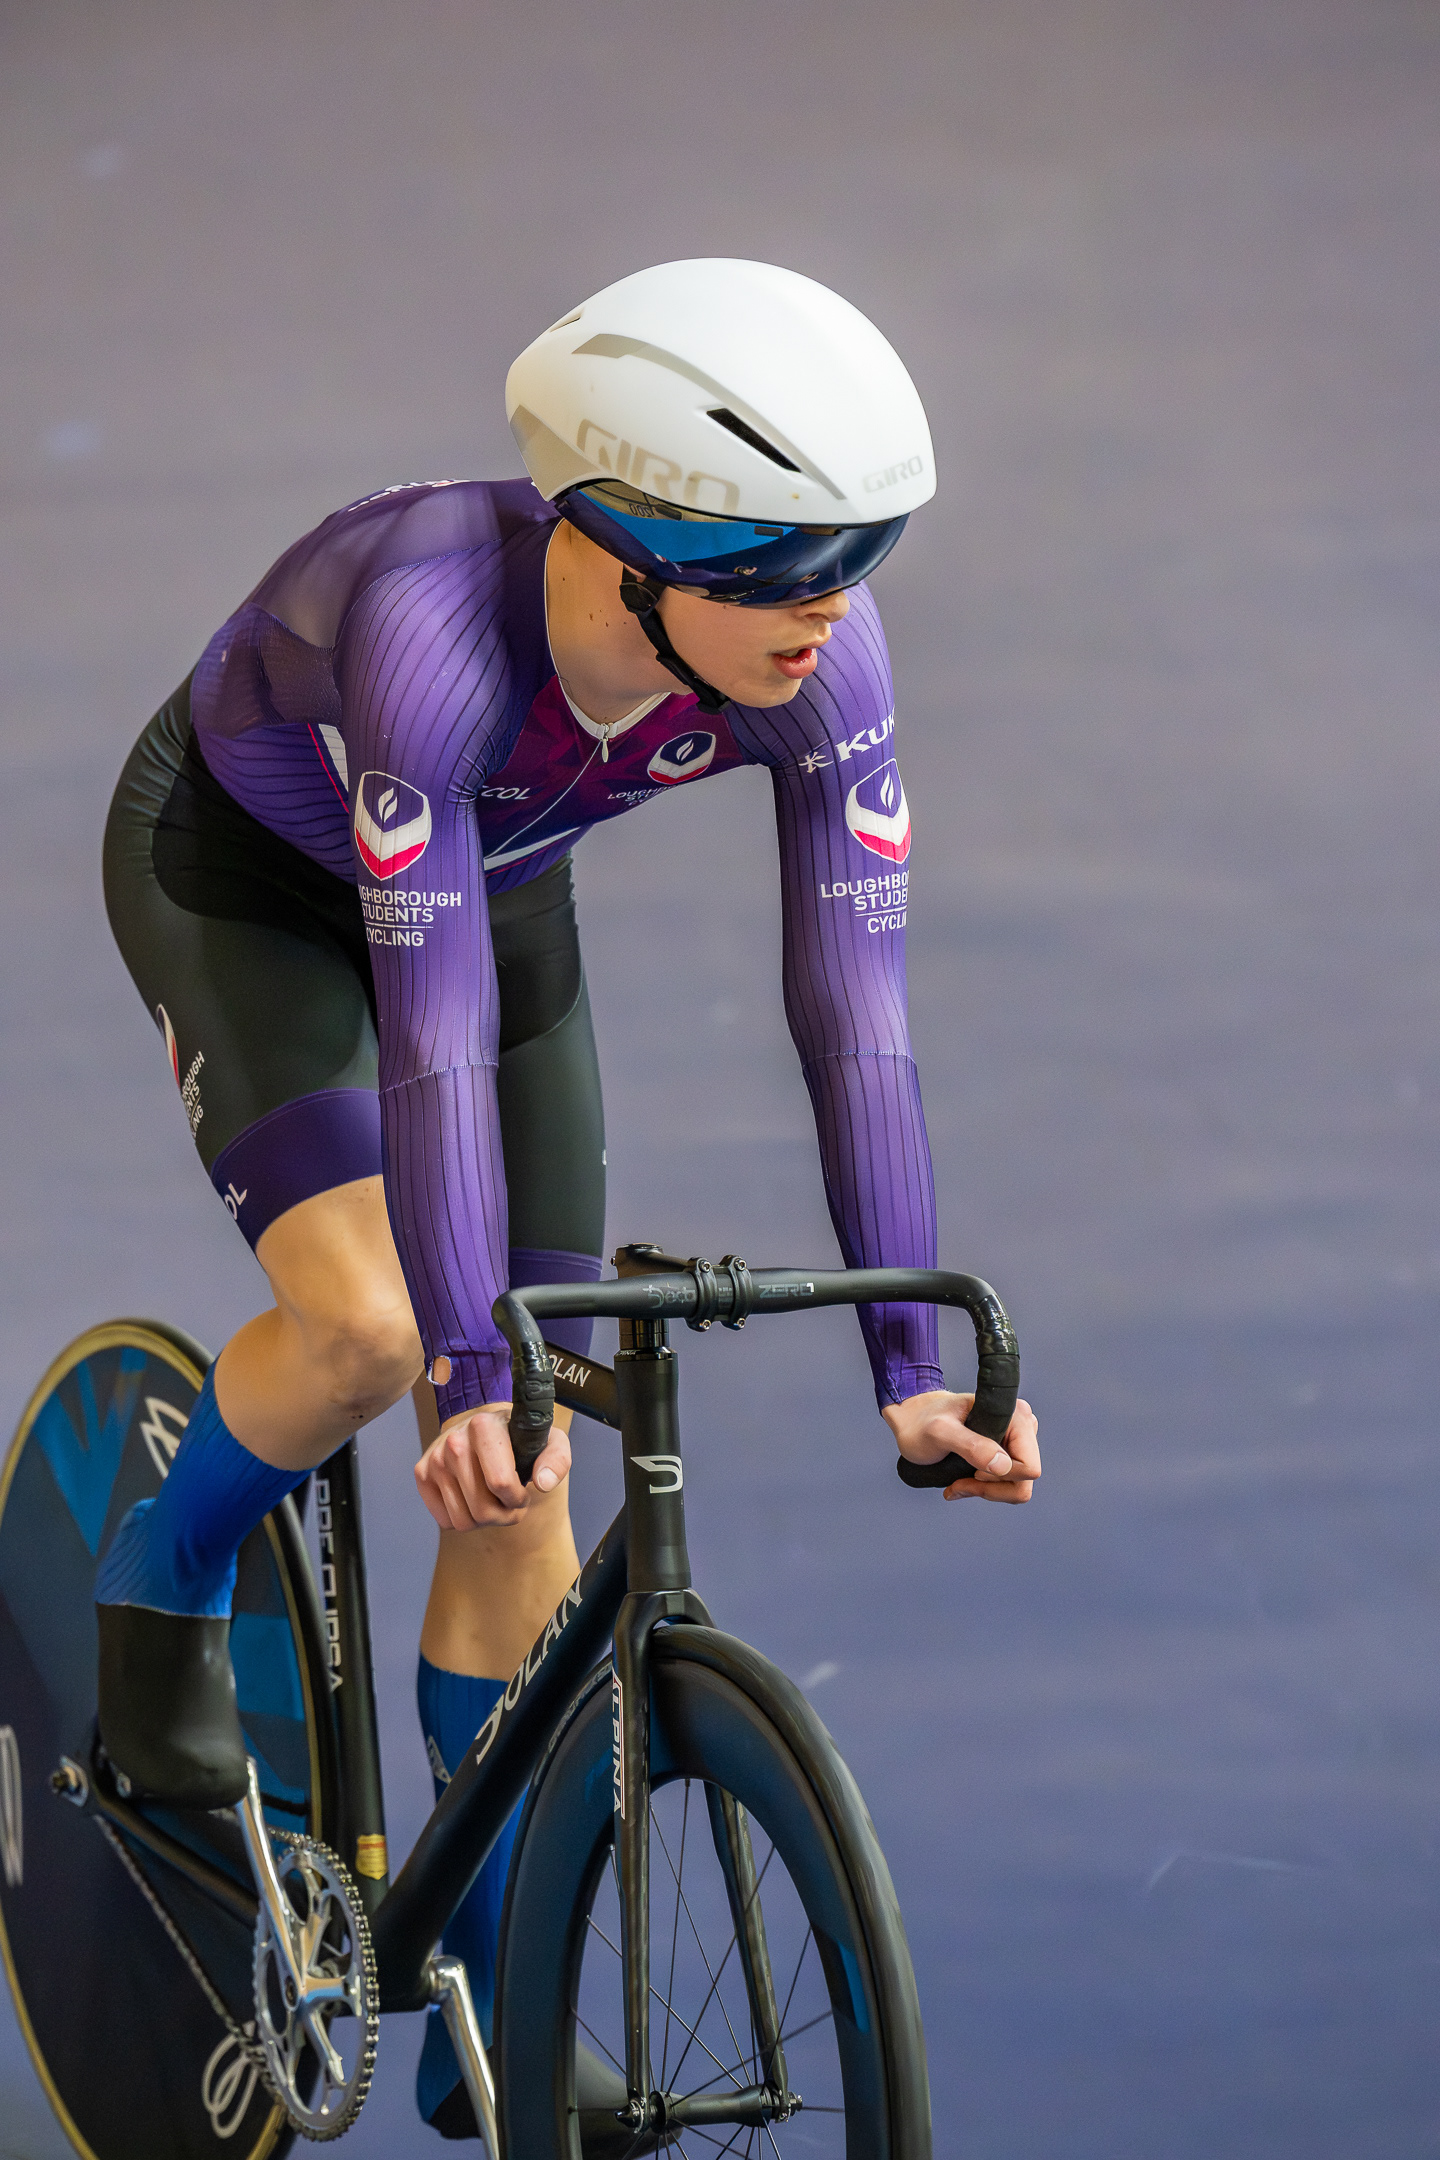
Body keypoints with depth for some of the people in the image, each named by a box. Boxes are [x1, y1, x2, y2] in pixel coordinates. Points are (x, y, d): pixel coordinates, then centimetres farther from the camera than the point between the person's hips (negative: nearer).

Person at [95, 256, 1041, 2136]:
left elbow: (857, 1018, -26)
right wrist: (473, 1375, -46)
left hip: (500, 884, 4)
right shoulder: (433, 623, -42)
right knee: (367, 1323, -29)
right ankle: (167, 1589, 5)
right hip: (238, 868, -4)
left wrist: (915, 1363, -30)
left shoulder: (820, 660, -29)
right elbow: (434, 1031, -43)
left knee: (526, 1482, -1)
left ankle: (494, 2023, 9)